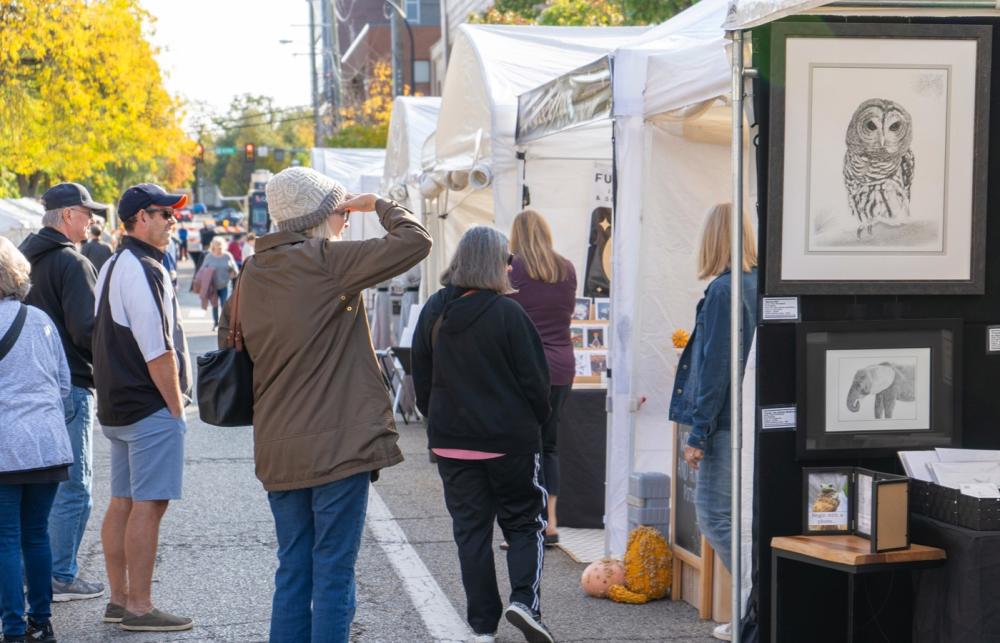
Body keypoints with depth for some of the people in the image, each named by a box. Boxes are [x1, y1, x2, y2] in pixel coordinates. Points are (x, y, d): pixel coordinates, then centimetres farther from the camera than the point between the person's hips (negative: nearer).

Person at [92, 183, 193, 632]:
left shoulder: (113, 266, 17)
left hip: (119, 406, 10)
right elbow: (158, 351, -19)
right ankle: (138, 608, -4)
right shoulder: (142, 269, -16)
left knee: (122, 502, 12)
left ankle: (119, 599, 18)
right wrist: (176, 407, -12)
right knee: (148, 505, -7)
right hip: (151, 409, -10)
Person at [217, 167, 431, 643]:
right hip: (337, 445, -7)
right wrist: (378, 205, 3)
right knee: (334, 574, -1)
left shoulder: (252, 273, 10)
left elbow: (230, 338, 19)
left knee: (293, 573, 14)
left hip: (277, 451, 7)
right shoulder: (326, 260, -11)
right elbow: (415, 242, -14)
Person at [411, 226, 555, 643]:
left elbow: (421, 378, 9)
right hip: (510, 440, -4)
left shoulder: (433, 311, 2)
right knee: (524, 523, 11)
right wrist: (536, 421, 8)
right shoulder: (507, 313, -13)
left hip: (451, 441, 4)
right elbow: (534, 378, -9)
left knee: (470, 531, 9)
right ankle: (524, 599, -9)